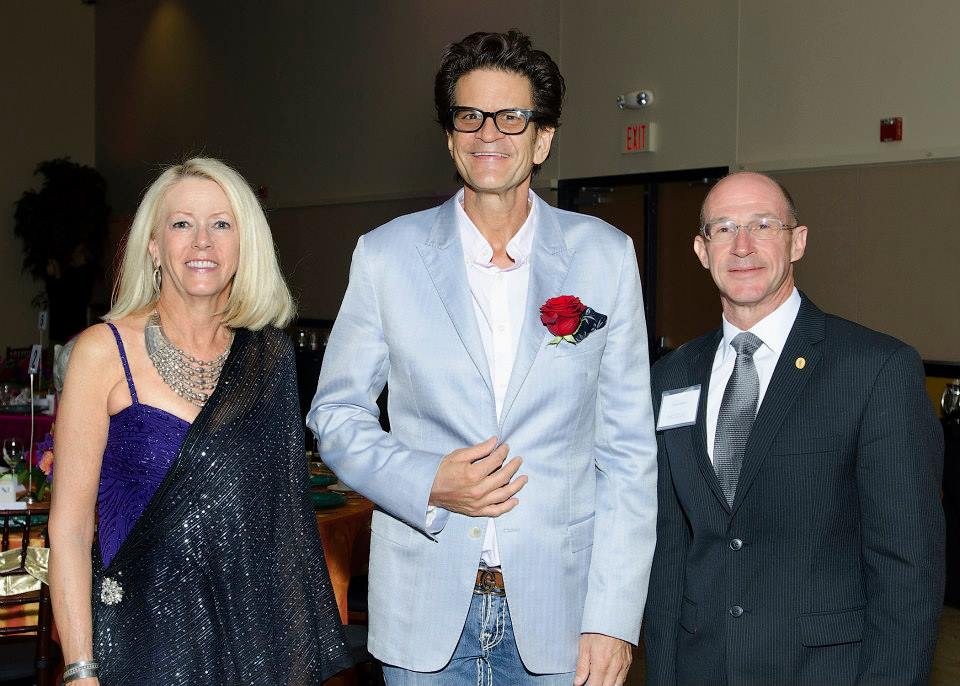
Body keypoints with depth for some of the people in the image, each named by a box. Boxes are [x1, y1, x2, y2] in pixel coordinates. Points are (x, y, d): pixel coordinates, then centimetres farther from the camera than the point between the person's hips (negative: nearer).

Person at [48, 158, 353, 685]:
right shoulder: (105, 350, -7)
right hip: (142, 640, -3)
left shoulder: (270, 354, 3)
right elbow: (69, 527, -8)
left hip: (252, 637, 3)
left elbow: (282, 512, 8)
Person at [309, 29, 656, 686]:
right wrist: (427, 484, -12)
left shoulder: (606, 256, -1)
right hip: (424, 609, 0)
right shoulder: (386, 254, -1)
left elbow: (628, 450, -1)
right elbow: (335, 411, 5)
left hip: (557, 608, 0)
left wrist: (614, 617, -7)